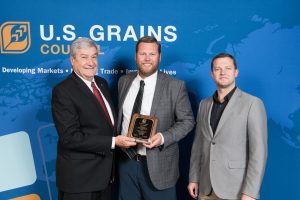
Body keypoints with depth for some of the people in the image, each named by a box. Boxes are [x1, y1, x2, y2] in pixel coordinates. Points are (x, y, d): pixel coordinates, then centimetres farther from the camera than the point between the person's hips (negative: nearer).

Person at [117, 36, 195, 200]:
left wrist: (164, 137, -18)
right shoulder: (124, 81, 5)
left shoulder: (175, 86, -8)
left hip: (158, 164, -3)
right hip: (126, 161, 4)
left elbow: (187, 120, -4)